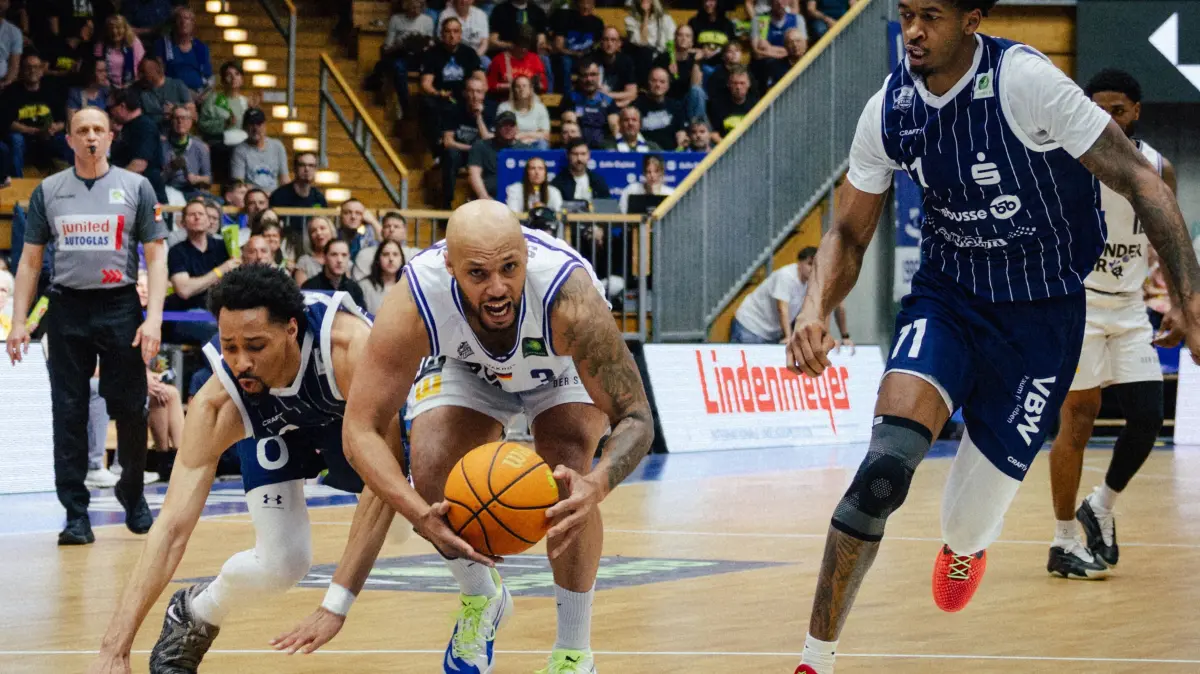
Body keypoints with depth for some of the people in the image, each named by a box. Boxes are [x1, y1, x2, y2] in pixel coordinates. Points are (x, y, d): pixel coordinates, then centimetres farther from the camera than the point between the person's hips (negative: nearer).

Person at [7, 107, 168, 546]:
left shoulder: (135, 188, 3)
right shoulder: (48, 191, 7)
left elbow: (156, 256, 1)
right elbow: (30, 260, 9)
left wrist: (153, 318, -10)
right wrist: (19, 322, 1)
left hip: (120, 307, -1)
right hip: (68, 308, 1)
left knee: (130, 410, 2)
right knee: (69, 414, -1)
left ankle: (132, 493, 25)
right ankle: (76, 516, 4)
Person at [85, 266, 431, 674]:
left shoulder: (349, 345, -46)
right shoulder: (215, 406, -37)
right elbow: (173, 525, -39)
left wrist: (336, 605, -49)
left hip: (355, 408, 0)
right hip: (271, 425, 0)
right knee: (281, 564, -15)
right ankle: (190, 618, 14)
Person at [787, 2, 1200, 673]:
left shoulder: (1024, 80, -21)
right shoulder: (889, 108, -6)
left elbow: (1139, 181, -18)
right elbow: (850, 234, 6)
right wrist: (817, 306, -15)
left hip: (1040, 317, -2)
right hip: (945, 298, 3)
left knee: (970, 525, 3)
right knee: (887, 464, -24)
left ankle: (966, 544, 45)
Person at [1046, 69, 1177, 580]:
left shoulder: (1158, 170, 3)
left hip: (1129, 309, 5)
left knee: (1147, 418, -3)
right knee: (1078, 420, -5)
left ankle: (1101, 508, 22)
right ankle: (1064, 545, 4)